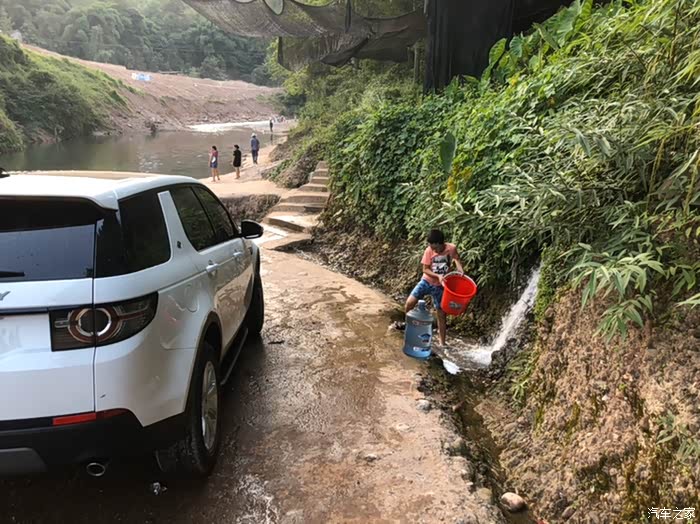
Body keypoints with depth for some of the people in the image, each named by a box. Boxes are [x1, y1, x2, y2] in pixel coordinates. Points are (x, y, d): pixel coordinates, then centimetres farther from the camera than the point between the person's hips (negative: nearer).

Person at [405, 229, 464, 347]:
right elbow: (425, 269, -11)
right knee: (410, 302, -15)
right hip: (427, 281, 0)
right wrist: (438, 276, -26)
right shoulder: (429, 250, -16)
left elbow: (456, 258, 8)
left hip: (440, 286, 0)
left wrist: (460, 268, -10)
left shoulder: (452, 248, -15)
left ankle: (442, 343, 19)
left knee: (441, 314, 5)